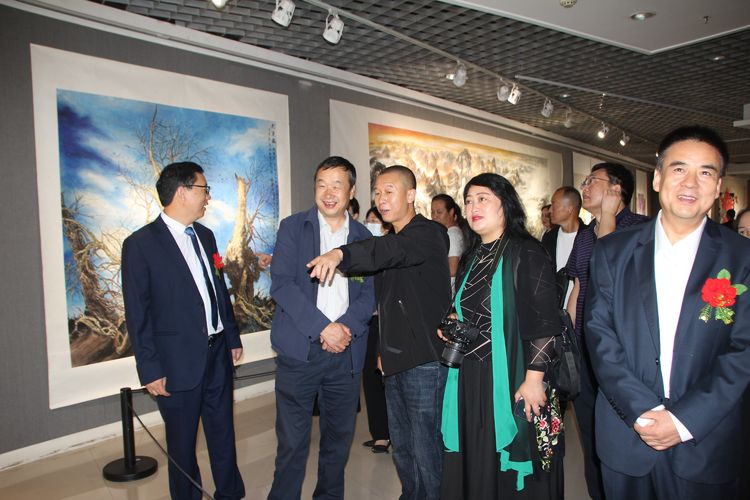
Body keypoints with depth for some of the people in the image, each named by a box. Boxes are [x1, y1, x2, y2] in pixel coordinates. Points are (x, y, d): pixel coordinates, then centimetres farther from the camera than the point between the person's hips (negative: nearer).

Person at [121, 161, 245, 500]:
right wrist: (150, 370, -12)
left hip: (217, 354, 6)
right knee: (182, 442, 13)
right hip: (179, 363, -6)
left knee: (223, 433, 18)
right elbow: (137, 315, -12)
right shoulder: (140, 244, -12)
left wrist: (232, 338, 15)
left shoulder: (205, 236, 8)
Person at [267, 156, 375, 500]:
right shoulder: (293, 227, 2)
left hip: (346, 352, 3)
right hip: (300, 349, -2)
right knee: (292, 441, 3)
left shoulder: (363, 236, 9)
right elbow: (281, 284, -8)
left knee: (340, 436, 13)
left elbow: (369, 293, 5)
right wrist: (322, 327, -16)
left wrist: (346, 326, -13)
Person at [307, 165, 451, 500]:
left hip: (424, 360, -8)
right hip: (395, 360, 8)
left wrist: (341, 254, -47)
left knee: (425, 450, 1)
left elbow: (394, 250, -33)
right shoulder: (387, 241, 14)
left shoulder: (429, 234, -13)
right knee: (401, 447, 18)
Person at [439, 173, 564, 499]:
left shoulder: (527, 254, -9)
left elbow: (543, 323, -13)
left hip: (510, 381, -6)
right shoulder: (471, 258, 13)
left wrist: (534, 378, -18)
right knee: (474, 466, 14)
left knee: (511, 469, 6)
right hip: (469, 380, 7)